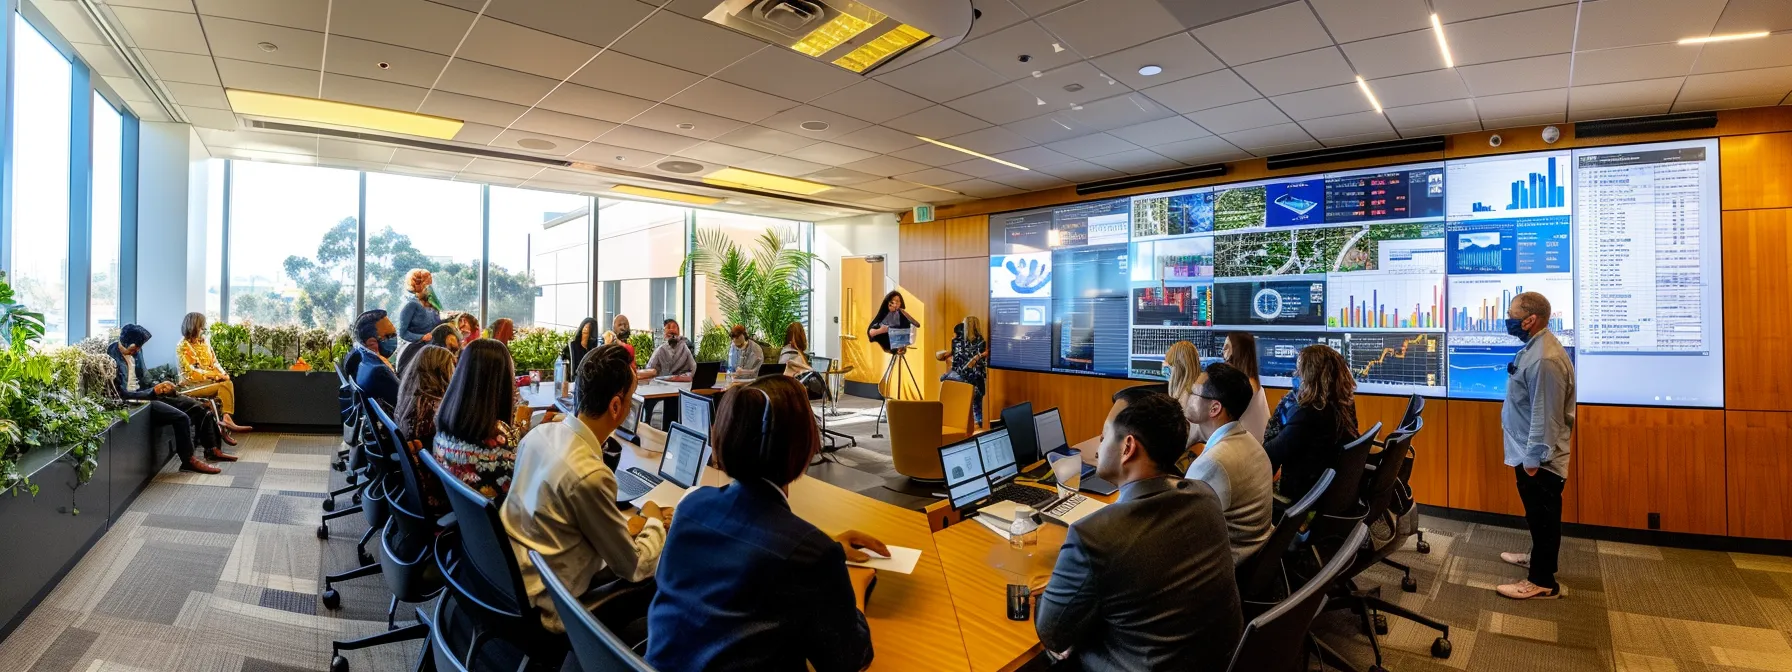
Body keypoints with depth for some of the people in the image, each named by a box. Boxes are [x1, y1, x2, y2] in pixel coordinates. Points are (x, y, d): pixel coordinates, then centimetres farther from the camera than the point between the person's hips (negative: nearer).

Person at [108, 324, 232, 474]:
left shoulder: (135, 351, 4)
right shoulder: (114, 359, -22)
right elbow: (123, 394, -22)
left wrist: (158, 387, 1)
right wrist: (154, 391, -20)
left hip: (146, 392, 9)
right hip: (132, 400, -9)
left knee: (198, 407, 3)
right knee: (181, 418, -25)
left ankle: (212, 450, 10)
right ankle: (188, 460, -12)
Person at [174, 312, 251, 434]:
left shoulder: (204, 342, 11)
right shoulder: (183, 346, -9)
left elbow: (214, 363, 9)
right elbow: (192, 372, -15)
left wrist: (223, 373, -11)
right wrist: (215, 375, -20)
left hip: (209, 380, 5)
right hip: (192, 384, -5)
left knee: (228, 383, -26)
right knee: (225, 386, -28)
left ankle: (226, 419, -35)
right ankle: (226, 419, -25)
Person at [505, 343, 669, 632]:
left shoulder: (539, 434, -6)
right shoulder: (589, 475, -30)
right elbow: (634, 568, -16)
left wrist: (622, 524, 9)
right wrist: (654, 521, 1)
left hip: (508, 580, 8)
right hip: (540, 609, -8)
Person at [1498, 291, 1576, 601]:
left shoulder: (1545, 359, -26)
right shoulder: (1534, 347, 6)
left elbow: (1545, 416, -25)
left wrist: (1533, 458, -21)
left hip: (1539, 457, -10)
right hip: (1529, 451, 10)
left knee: (1543, 516, 3)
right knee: (1537, 514, 24)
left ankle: (1543, 582, 14)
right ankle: (1538, 557, 40)